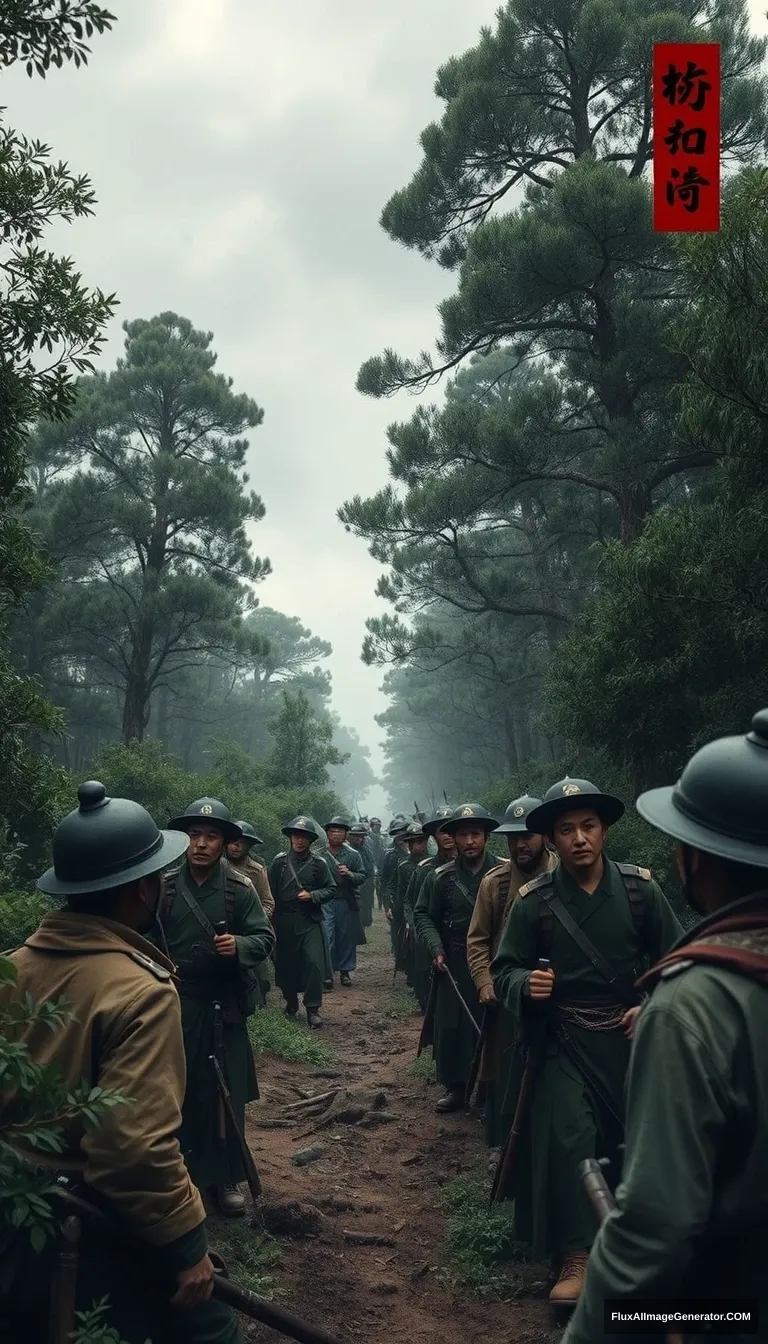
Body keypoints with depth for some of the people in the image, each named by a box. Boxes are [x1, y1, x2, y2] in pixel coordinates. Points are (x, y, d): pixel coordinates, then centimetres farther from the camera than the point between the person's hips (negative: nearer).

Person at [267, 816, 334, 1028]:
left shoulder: (318, 863, 0)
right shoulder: (279, 860, 1)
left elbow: (330, 889, 5)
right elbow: (270, 891, 4)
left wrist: (312, 896, -12)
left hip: (309, 921, -1)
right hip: (284, 921, 1)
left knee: (314, 962, -11)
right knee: (285, 963, 10)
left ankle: (313, 1008, -1)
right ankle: (290, 1001, 32)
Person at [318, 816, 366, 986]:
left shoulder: (353, 855, 5)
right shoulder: (319, 855, 4)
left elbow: (362, 877, 4)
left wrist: (349, 874, -14)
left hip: (347, 902, 1)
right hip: (325, 902, -1)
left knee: (347, 937, 6)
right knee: (326, 936, -7)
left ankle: (345, 971, 20)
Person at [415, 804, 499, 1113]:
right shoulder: (440, 877, 1)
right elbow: (423, 914, 8)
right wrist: (435, 947, -6)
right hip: (453, 965, 2)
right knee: (450, 1026, 5)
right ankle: (455, 1087, 22)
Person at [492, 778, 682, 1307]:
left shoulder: (639, 886, -10)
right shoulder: (533, 900, -12)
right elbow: (505, 970, -4)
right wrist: (526, 985, -25)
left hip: (630, 1035, 2)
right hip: (563, 1040, -2)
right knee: (566, 1137, -8)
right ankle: (576, 1257, 9)